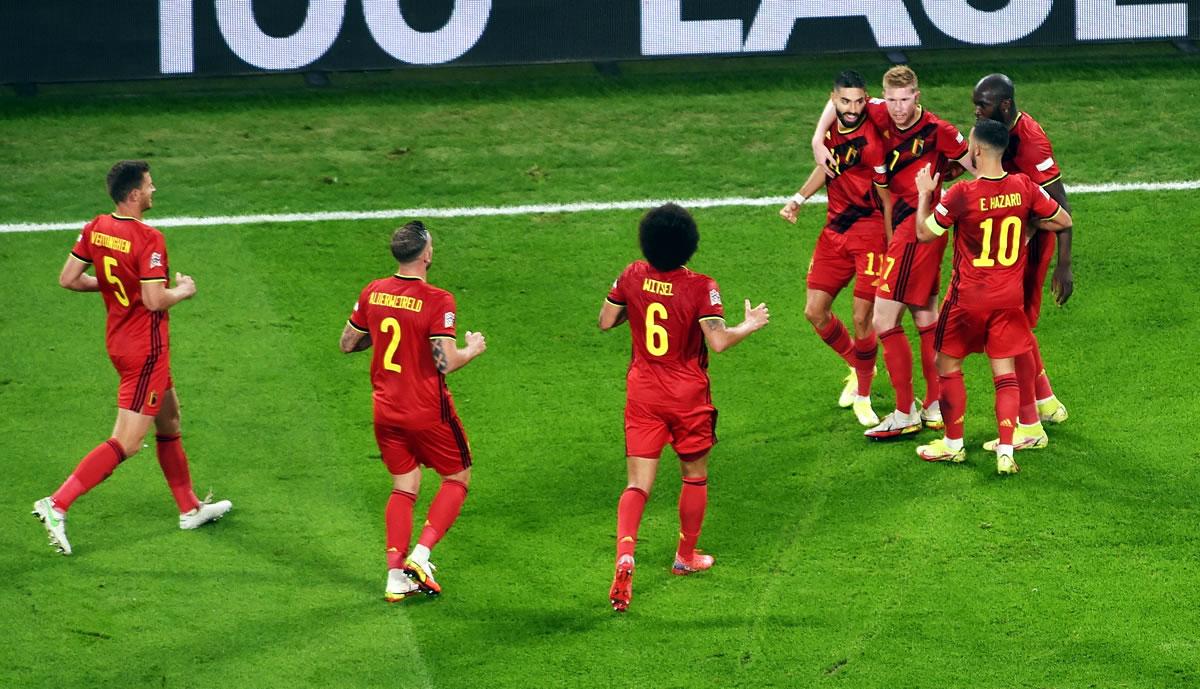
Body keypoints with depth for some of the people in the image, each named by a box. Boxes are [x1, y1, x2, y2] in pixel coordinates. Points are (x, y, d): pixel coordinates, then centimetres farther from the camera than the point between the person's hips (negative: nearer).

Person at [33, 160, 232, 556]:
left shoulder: (96, 229, 0)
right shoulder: (148, 240, -23)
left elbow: (68, 278, 4)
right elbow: (155, 301, -26)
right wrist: (183, 290, -6)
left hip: (119, 341, 9)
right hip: (146, 349, -9)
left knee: (169, 420, 23)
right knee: (127, 443, -7)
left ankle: (190, 508, 34)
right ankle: (57, 505, -13)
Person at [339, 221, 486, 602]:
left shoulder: (372, 292, -1)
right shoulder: (437, 301, -19)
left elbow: (347, 343, 9)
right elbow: (446, 362, -23)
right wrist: (473, 348, -3)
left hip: (385, 410, 5)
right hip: (428, 413, -5)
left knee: (404, 488, 15)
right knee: (457, 478, 14)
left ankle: (396, 575, 5)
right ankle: (421, 555, -1)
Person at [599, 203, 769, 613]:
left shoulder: (633, 277, -4)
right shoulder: (701, 288, -15)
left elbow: (605, 321, 5)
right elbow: (718, 342, -21)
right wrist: (749, 325, -4)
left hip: (642, 394, 2)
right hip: (688, 395, -2)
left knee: (637, 484, 0)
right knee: (695, 476, 20)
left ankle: (625, 553, -24)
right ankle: (686, 556, 32)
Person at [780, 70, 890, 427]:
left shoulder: (871, 140, -20)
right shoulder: (830, 128, 0)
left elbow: (887, 197, -13)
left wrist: (892, 248, -10)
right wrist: (798, 199, 6)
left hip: (869, 231, -7)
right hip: (834, 230, 7)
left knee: (862, 319, -5)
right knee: (815, 311, 7)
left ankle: (863, 396, 14)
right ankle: (857, 367, 32)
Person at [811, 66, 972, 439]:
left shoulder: (938, 131, -15)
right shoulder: (883, 116, 0)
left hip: (917, 226, -7)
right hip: (902, 223, 7)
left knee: (884, 320, -8)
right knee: (926, 319, 13)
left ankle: (905, 413, -3)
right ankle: (935, 406, 21)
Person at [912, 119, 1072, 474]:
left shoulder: (962, 194, -19)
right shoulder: (1024, 187, -7)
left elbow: (924, 232, -7)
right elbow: (1063, 221, 4)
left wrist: (924, 193, 6)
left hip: (968, 298, -4)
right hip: (1010, 298, 4)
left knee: (948, 365, 14)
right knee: (1005, 373, 7)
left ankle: (953, 444, 22)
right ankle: (1006, 452, -1)